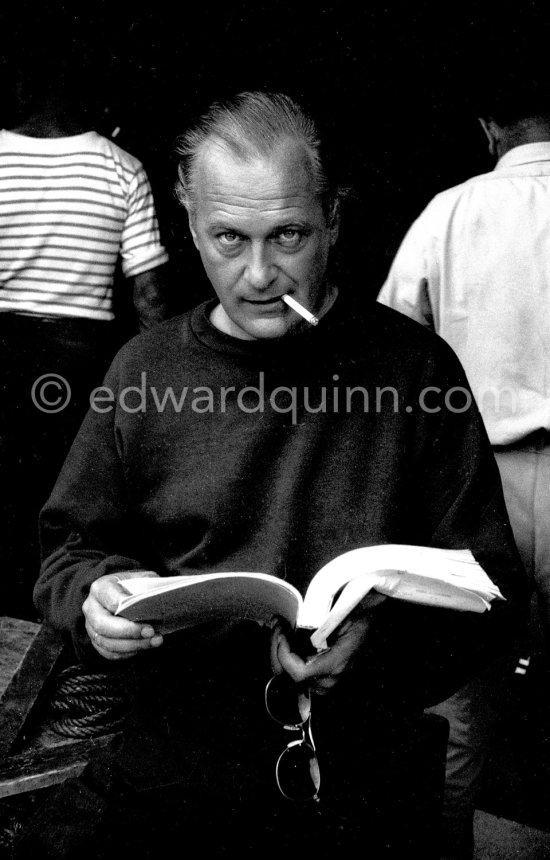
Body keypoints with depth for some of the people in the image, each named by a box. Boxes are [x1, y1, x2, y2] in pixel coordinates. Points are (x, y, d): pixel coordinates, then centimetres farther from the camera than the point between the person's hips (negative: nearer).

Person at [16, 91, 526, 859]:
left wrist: (378, 635, -16)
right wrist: (96, 594, -7)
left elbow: (489, 587, 2)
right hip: (177, 733, 1)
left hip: (360, 754, -1)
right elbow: (72, 544, 16)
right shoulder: (144, 369, 6)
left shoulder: (415, 368, -1)